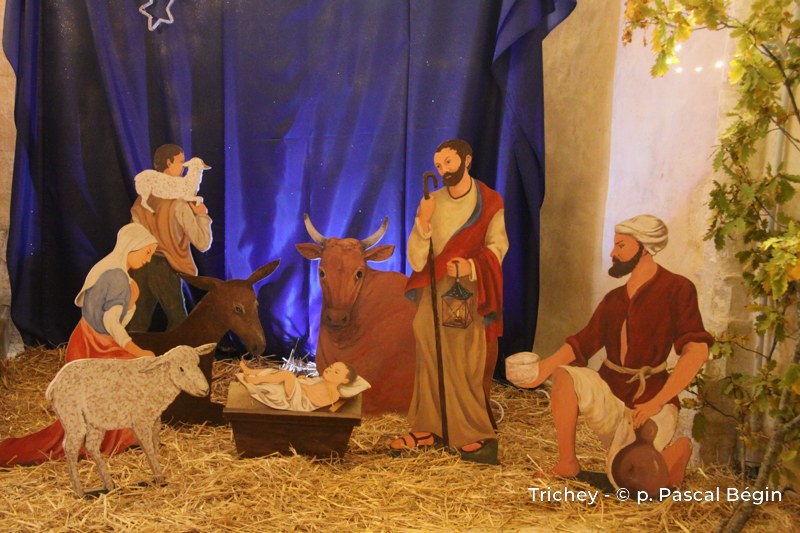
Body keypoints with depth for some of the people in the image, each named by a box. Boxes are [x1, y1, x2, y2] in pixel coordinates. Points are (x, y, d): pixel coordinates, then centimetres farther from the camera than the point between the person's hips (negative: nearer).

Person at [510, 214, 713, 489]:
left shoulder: (676, 289, -6)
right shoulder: (614, 299, 13)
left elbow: (696, 351, -16)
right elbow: (583, 342, 4)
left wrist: (656, 403, -20)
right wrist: (545, 367, -15)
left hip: (650, 400, -5)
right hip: (609, 392, 5)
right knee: (563, 375, -25)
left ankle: (678, 449, 11)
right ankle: (567, 464, -13)